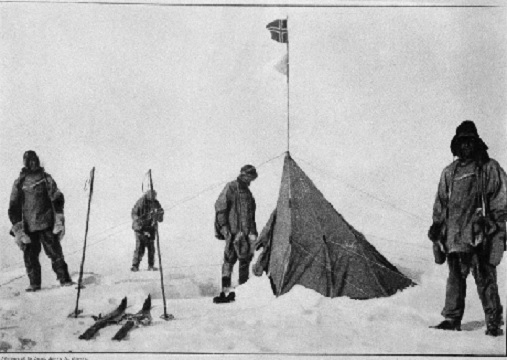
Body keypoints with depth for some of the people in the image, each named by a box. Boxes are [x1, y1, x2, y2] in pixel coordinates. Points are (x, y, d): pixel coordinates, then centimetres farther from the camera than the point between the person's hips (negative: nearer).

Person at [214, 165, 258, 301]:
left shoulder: (247, 191, 19)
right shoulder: (231, 188, -5)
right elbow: (220, 208, -10)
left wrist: (253, 231, 18)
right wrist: (224, 227, -15)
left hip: (247, 232, 8)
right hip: (234, 231, -8)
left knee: (246, 259, 7)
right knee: (229, 259, -8)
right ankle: (226, 290, -6)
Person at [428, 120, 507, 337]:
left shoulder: (489, 168, 5)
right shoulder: (449, 172, 17)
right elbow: (441, 203, 22)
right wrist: (437, 226, 14)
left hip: (480, 234, -4)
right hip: (455, 234, 4)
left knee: (485, 278, -6)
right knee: (455, 276, 5)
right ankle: (452, 318, 11)